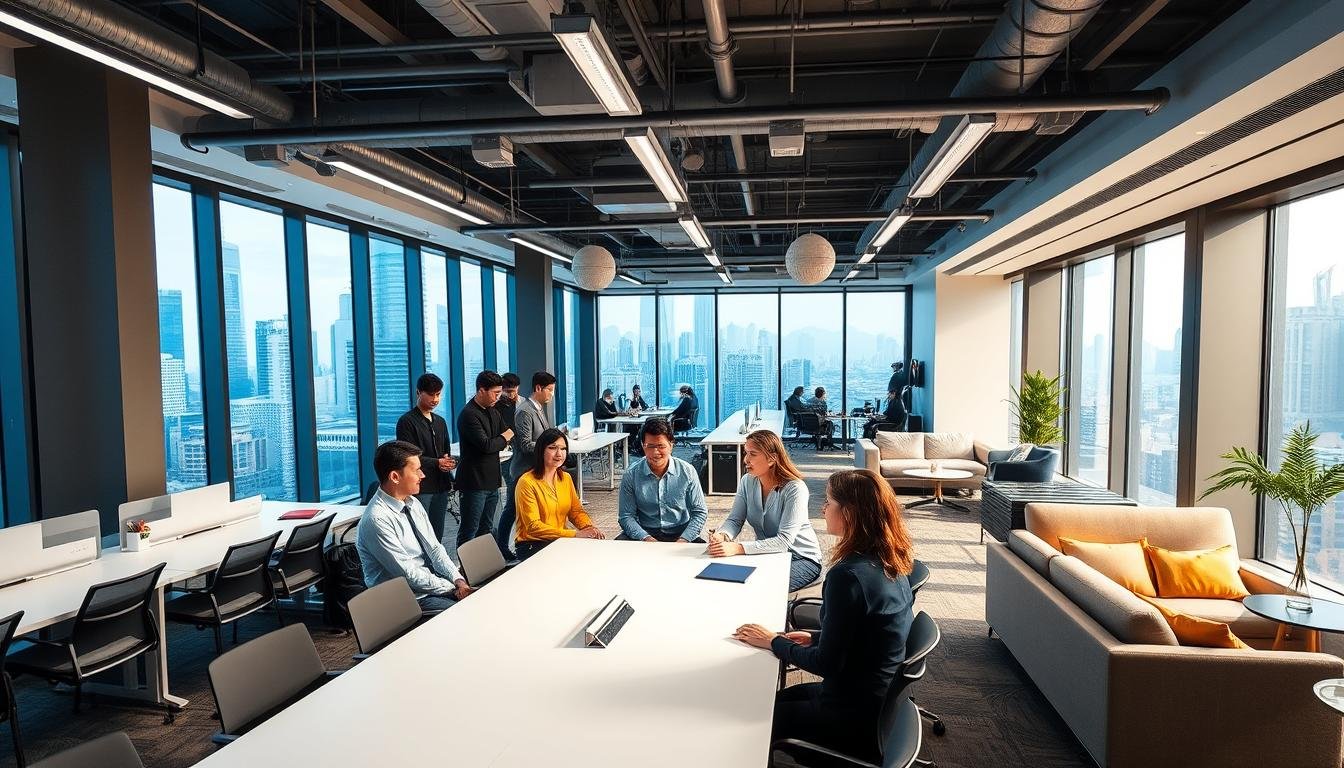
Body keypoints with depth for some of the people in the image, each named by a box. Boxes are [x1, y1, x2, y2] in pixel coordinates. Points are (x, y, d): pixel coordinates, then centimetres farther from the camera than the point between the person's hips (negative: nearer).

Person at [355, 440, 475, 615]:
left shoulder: (413, 503, 4)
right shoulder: (377, 520, -21)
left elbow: (434, 548, 5)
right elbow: (408, 574, -19)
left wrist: (459, 580, -8)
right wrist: (453, 589, -15)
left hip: (434, 580, 7)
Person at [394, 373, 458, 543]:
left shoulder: (440, 422, 17)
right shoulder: (407, 421, -6)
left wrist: (448, 461, -1)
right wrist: (436, 463, -14)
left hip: (441, 486, 7)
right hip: (420, 488, -7)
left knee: (437, 535, 11)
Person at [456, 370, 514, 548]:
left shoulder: (493, 412, 12)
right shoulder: (469, 414, -16)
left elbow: (508, 434, 17)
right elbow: (486, 445, -21)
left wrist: (500, 442, -4)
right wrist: (503, 438, -4)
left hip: (491, 481, 9)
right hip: (474, 482, -8)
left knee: (485, 530, 15)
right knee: (469, 532, -1)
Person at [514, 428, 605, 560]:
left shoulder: (566, 478, 11)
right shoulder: (527, 482, -13)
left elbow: (576, 511, 13)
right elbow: (533, 526, -17)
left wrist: (590, 528, -10)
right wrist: (575, 534, -22)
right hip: (532, 546, -7)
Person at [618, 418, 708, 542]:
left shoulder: (687, 472, -3)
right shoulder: (631, 475, -4)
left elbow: (700, 512, 1)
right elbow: (626, 516, -4)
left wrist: (683, 540, -15)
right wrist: (646, 538, -21)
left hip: (680, 533, 1)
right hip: (645, 532, 0)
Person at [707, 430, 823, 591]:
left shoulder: (795, 489, -24)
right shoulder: (747, 481, -4)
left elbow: (784, 540, -31)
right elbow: (734, 520, -5)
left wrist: (738, 548, -41)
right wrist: (722, 535, -30)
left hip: (802, 559, -5)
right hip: (766, 554, 5)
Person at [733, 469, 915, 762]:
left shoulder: (847, 575, -29)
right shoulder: (890, 563, -2)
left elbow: (827, 663, -22)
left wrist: (774, 641, -9)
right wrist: (816, 638, 8)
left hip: (854, 717, -8)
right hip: (882, 698, 8)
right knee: (777, 701, 25)